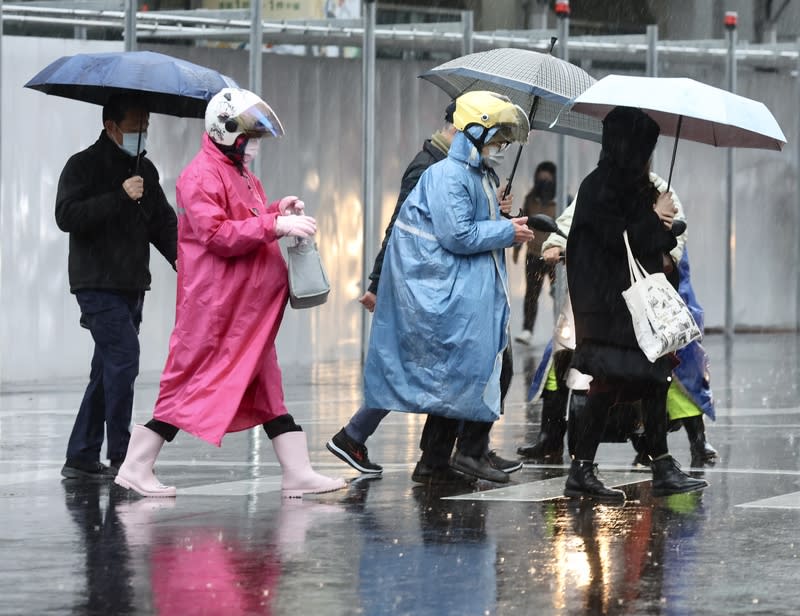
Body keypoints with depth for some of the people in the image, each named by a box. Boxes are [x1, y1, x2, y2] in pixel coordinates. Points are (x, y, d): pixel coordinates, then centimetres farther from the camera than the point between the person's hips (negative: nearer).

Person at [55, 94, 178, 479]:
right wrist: (120, 197, -22)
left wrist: (178, 255, -4)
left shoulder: (145, 170, 15)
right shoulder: (84, 166, -6)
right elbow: (66, 216, -18)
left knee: (108, 369, 10)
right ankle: (121, 458, -12)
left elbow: (163, 220, 16)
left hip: (132, 286, 8)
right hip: (97, 285, -8)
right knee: (123, 358, -16)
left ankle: (80, 458, 16)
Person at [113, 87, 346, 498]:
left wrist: (277, 211, 10)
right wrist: (275, 224, -26)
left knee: (265, 385, 9)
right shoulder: (202, 176, -14)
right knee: (192, 381, -6)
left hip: (248, 307, 10)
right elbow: (217, 235, -24)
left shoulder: (239, 174, 18)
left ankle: (298, 473, 9)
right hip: (214, 306, -10)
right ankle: (136, 467, 0)